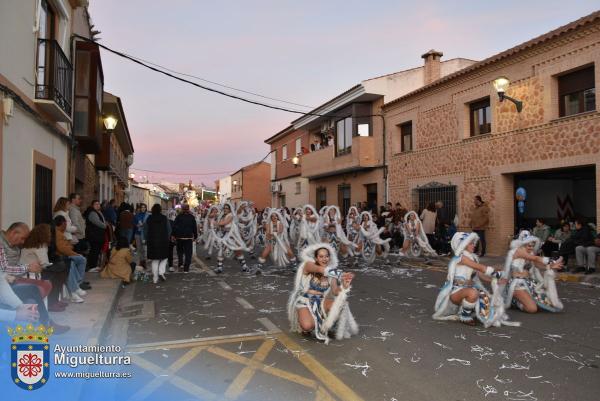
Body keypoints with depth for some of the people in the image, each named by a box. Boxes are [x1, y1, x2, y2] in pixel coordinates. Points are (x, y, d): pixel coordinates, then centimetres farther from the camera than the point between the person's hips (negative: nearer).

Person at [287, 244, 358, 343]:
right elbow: (321, 270, -35)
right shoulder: (308, 265, -14)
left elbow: (335, 292, -13)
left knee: (339, 305, -25)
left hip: (320, 302, 5)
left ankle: (322, 326, 1)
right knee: (308, 326, -33)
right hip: (304, 301, -5)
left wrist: (344, 285, -35)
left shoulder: (332, 272, -1)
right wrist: (341, 274, -46)